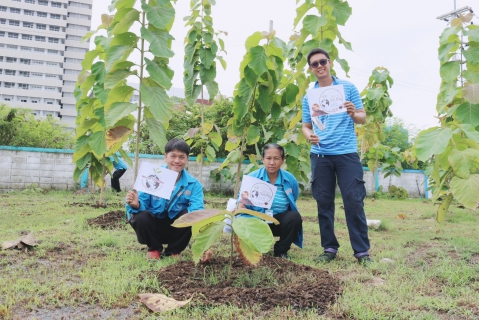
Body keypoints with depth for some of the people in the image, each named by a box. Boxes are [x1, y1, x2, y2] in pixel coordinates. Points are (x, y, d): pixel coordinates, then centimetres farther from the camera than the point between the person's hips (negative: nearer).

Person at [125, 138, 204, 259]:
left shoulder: (193, 184, -11)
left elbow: (197, 210, -25)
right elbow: (142, 204, -16)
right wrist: (136, 205, -41)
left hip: (175, 228, 1)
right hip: (153, 227, 0)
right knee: (140, 216, -31)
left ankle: (173, 251, 0)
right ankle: (154, 248, 2)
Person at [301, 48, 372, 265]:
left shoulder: (348, 88, 6)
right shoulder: (309, 97, 11)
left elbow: (363, 118, 6)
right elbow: (306, 126, 12)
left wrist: (353, 113, -17)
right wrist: (309, 136, -10)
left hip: (347, 153, -2)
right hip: (320, 155, 3)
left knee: (354, 201, -4)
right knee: (324, 203, 6)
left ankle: (362, 251, 6)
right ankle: (329, 248, 16)